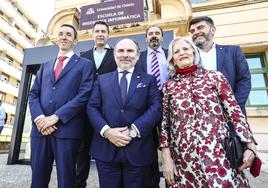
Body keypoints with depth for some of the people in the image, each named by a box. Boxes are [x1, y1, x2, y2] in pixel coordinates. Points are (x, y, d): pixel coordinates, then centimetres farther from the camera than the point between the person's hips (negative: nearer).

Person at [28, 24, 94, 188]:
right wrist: (39, 117, -6)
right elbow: (33, 94, 13)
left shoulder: (84, 65, 6)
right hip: (40, 128, 5)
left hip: (67, 129, -4)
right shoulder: (45, 65, 21)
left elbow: (84, 95, -7)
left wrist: (56, 117, -13)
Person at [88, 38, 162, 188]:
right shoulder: (102, 79, 12)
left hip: (138, 150, -1)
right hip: (106, 149, 2)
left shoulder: (149, 80, 7)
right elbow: (92, 107, 3)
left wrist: (133, 130, -16)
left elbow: (156, 108, -5)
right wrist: (106, 131, -13)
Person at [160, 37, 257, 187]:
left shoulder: (214, 76, 4)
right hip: (184, 157, 1)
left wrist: (250, 146, -2)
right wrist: (167, 158, 0)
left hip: (218, 153, 0)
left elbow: (235, 111, 3)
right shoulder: (168, 86, 6)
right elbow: (165, 122, 3)